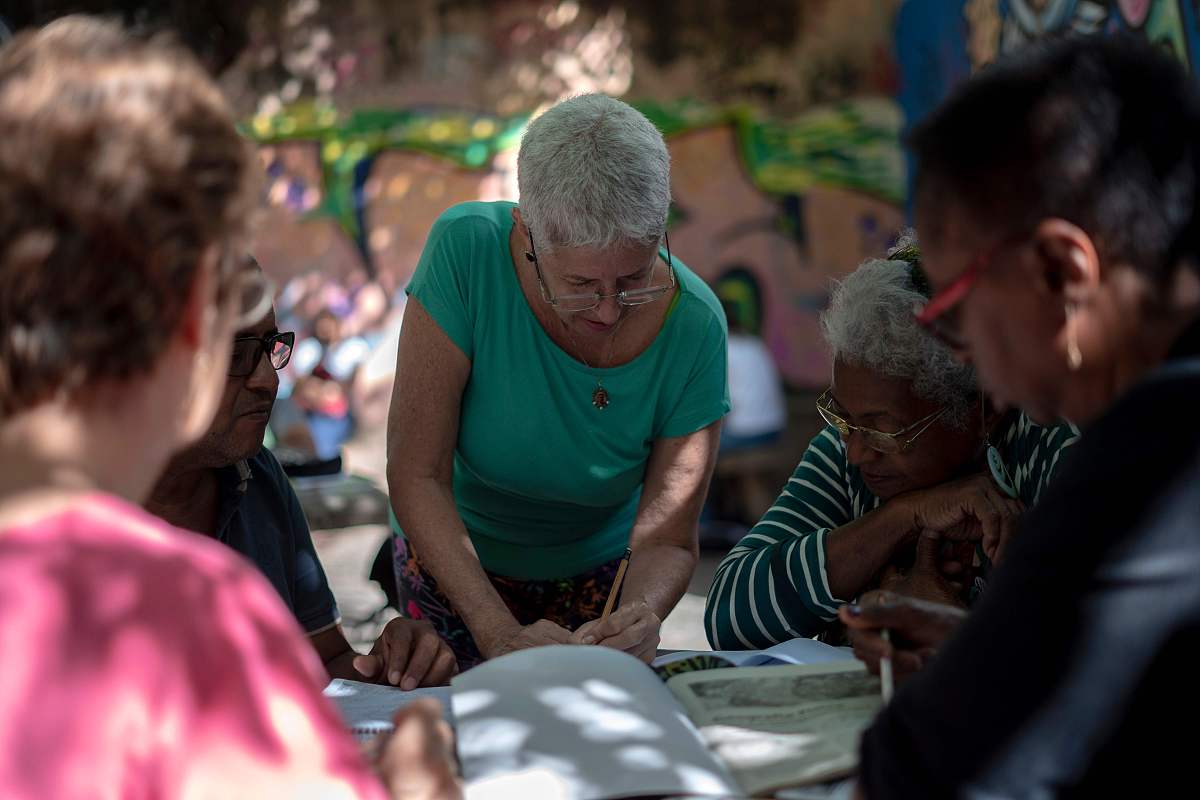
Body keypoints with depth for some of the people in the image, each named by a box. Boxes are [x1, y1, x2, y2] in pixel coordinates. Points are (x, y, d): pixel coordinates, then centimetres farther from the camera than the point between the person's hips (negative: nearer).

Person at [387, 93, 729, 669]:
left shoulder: (693, 326, -24)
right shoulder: (465, 250, -29)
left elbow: (667, 540, -17)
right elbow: (416, 475, -26)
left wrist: (640, 617, -39)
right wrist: (500, 634, -35)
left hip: (598, 576, 1)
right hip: (455, 566, -1)